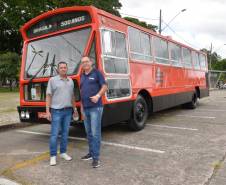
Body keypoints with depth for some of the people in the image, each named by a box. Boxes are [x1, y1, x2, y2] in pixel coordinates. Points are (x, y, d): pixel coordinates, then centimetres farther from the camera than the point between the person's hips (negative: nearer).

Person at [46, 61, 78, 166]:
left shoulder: (70, 81, 11)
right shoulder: (52, 80, -2)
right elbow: (48, 96, -4)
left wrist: (74, 108, 14)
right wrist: (47, 111, -10)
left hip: (68, 111, 4)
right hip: (56, 111, -4)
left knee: (65, 133, 11)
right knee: (54, 134, -3)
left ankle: (63, 152, 23)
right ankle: (53, 156, 7)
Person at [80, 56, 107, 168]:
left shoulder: (97, 73, -2)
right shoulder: (82, 76, 16)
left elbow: (104, 87, -8)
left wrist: (98, 95, -25)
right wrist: (82, 106, 17)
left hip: (96, 107, -7)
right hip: (85, 108, 7)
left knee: (95, 133, -7)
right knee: (89, 133, 13)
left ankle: (96, 157, -3)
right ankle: (91, 153, 26)